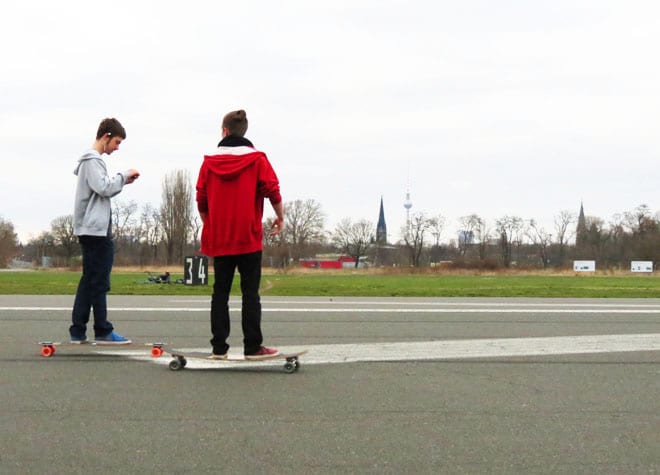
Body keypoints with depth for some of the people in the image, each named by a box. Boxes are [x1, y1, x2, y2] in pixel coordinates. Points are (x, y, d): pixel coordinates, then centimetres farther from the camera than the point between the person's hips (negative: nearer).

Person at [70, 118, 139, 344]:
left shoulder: (92, 160, 21)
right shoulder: (92, 161, -10)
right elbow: (104, 188, -19)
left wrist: (123, 181, 10)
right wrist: (124, 175, -8)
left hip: (90, 230, 10)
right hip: (96, 229, -10)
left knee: (89, 280, 9)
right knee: (99, 281, -7)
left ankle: (78, 331, 8)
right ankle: (103, 331, -5)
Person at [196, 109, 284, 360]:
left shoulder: (210, 161, 5)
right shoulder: (257, 159, -2)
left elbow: (201, 201, 5)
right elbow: (273, 191, -8)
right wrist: (280, 217, 7)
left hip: (219, 238, 2)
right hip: (249, 237, -2)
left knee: (220, 292, 6)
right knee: (250, 293, 0)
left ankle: (219, 347, 3)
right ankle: (253, 347, -3)